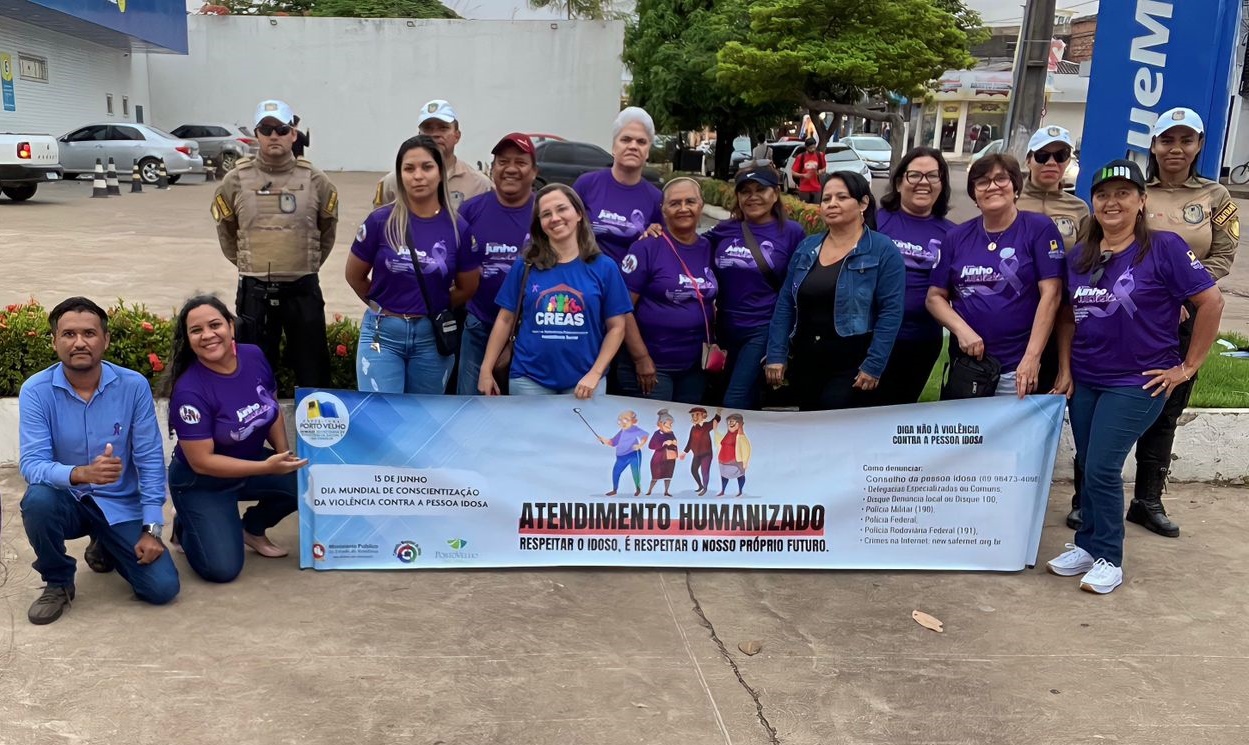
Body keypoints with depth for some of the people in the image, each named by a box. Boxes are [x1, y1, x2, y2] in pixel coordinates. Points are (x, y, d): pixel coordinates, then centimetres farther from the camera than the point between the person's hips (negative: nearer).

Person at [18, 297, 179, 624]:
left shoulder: (134, 386, -12)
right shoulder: (36, 391, -14)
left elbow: (150, 460, -9)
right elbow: (32, 463, -21)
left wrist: (150, 529, -13)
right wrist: (81, 474, -43)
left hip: (121, 505, 1)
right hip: (68, 500, -1)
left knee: (163, 587, -13)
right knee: (38, 500, -36)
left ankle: (105, 546, 22)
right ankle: (57, 582, -6)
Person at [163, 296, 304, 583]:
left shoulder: (254, 357, -11)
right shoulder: (189, 391, -27)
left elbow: (273, 409, 6)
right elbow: (201, 462, -25)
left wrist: (286, 457, -6)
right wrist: (268, 467, -30)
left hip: (252, 463, 6)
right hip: (201, 483, -5)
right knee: (222, 569, -17)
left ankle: (253, 527, 9)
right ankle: (186, 528, 17)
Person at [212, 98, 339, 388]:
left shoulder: (314, 180, -1)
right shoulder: (236, 180, 0)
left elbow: (328, 227, 13)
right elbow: (225, 228, 15)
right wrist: (246, 262, 15)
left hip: (303, 289, 0)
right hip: (254, 290, 1)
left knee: (313, 370, 7)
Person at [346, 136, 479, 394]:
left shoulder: (458, 228, -5)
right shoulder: (381, 220, -8)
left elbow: (467, 288, 8)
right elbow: (354, 276, 6)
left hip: (432, 337, 2)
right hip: (383, 333, -2)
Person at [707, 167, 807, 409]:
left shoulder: (792, 232, -3)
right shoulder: (723, 231, 5)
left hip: (764, 331, -4)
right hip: (727, 330, 4)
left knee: (733, 404, -11)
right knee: (747, 404, 15)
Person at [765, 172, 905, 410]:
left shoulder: (883, 250, -7)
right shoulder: (806, 247, 9)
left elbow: (891, 311, -12)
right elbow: (785, 304, 9)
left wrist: (874, 365, -16)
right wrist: (776, 355, 2)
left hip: (852, 366, -5)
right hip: (805, 360, 5)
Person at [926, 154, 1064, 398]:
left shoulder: (1039, 228, -2)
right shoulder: (957, 237, 9)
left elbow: (1050, 295, -8)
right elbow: (935, 296, 10)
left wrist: (1032, 358, -16)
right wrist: (961, 329, -10)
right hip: (965, 364, 3)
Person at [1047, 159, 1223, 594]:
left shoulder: (1164, 248, -11)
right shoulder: (1080, 257, 6)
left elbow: (1211, 302, -9)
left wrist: (1189, 367, -7)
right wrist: (1065, 371, 7)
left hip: (1136, 383, -5)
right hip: (1085, 381, 5)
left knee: (1102, 468, -8)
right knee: (1086, 468, 9)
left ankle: (1108, 558, 9)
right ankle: (1088, 545, 25)